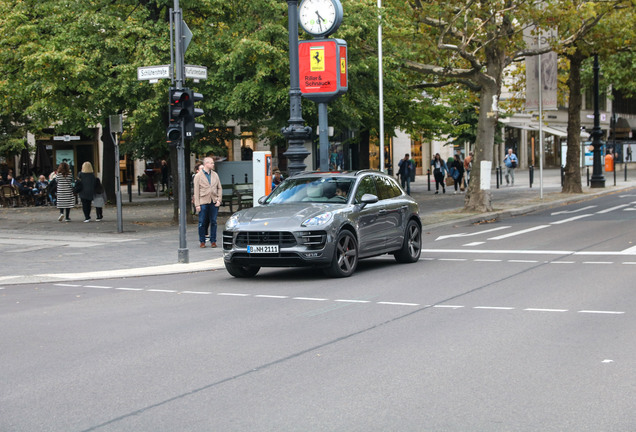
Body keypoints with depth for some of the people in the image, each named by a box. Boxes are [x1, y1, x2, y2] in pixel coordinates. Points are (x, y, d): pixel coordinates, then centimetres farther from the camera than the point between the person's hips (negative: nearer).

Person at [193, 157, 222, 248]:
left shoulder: (215, 175, 12)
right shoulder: (198, 176, 1)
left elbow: (219, 188, 14)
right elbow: (196, 191, -2)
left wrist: (219, 200, 0)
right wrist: (197, 204, -8)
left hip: (214, 202, 3)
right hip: (203, 202, -3)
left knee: (213, 222, 4)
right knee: (202, 223, 1)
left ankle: (213, 241, 11)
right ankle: (202, 241, 11)